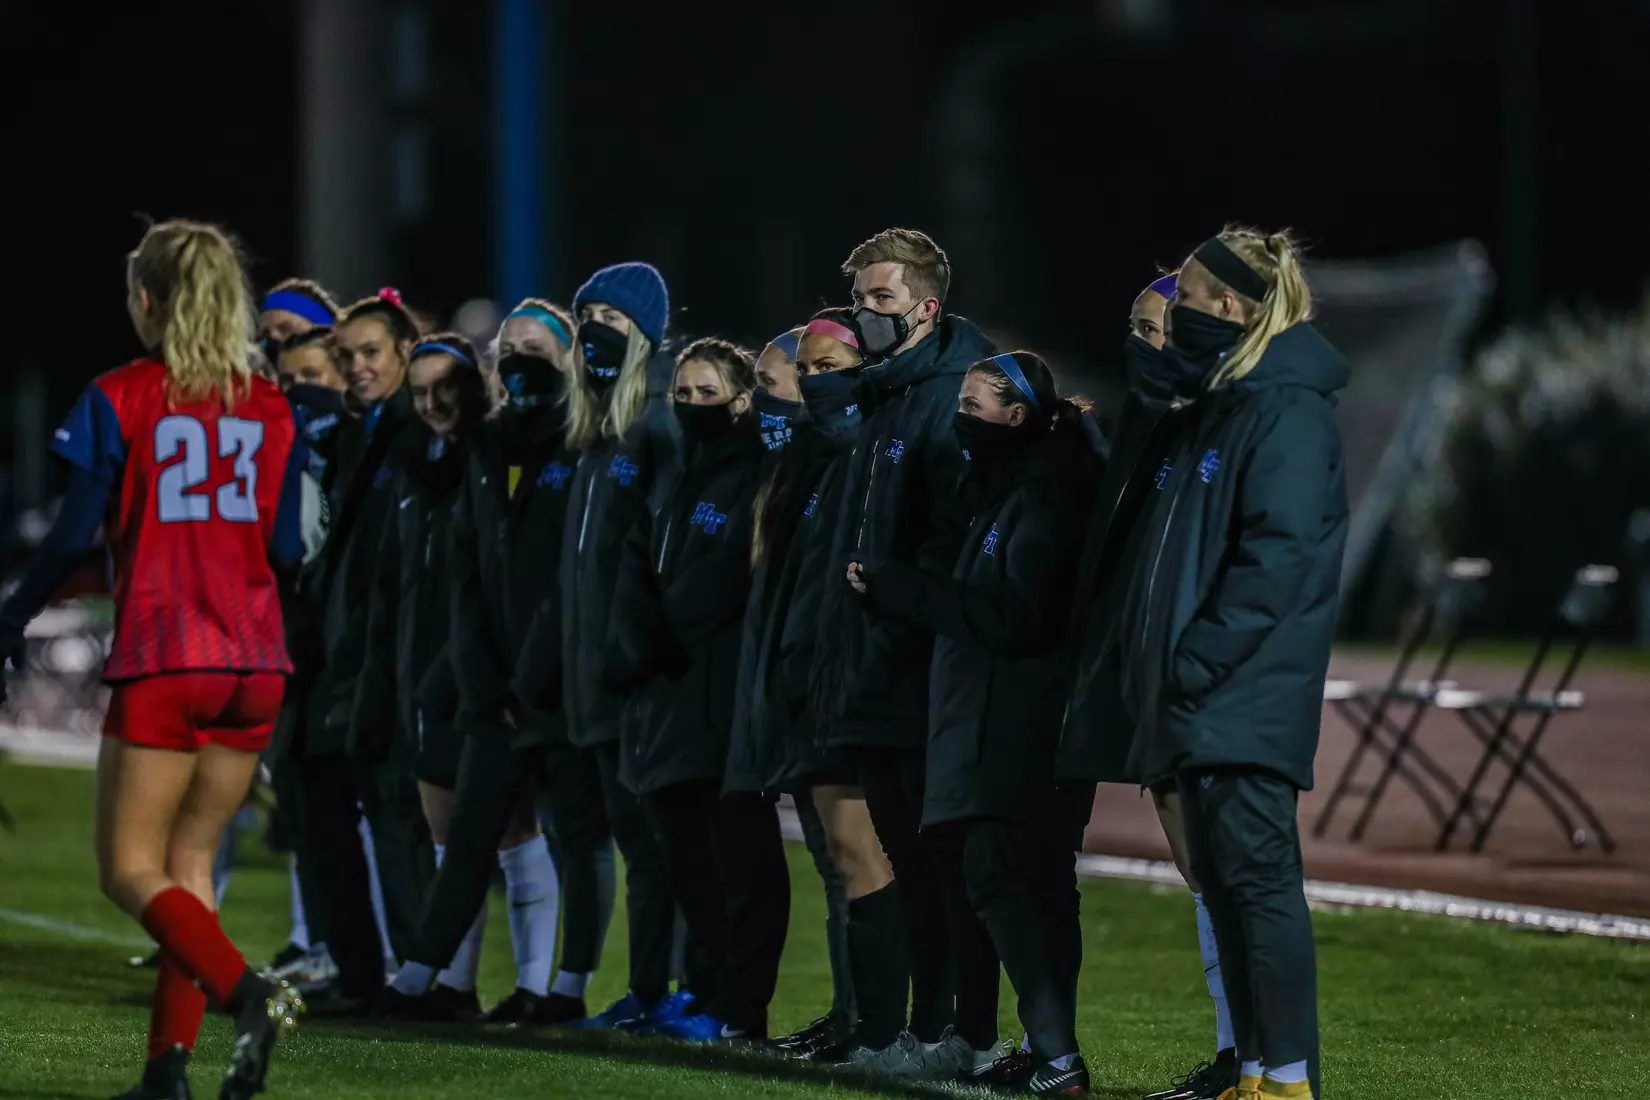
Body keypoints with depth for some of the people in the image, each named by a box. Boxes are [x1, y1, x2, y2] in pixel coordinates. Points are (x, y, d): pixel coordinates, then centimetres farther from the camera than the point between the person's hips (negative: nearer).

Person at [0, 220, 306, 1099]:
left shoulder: (118, 400, -5)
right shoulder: (270, 410, 8)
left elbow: (76, 531, -8)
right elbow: (287, 548, 8)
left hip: (162, 662, -5)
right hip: (253, 664, 5)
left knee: (130, 869, 1)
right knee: (189, 862, 12)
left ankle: (247, 994, -23)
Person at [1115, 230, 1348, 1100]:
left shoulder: (1286, 411, -11)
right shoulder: (1217, 405, 19)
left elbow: (1278, 555, -20)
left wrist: (1196, 662, -20)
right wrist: (1151, 657, 12)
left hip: (1248, 700, -10)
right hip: (1203, 702, 10)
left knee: (1258, 876, -10)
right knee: (1220, 881, 10)